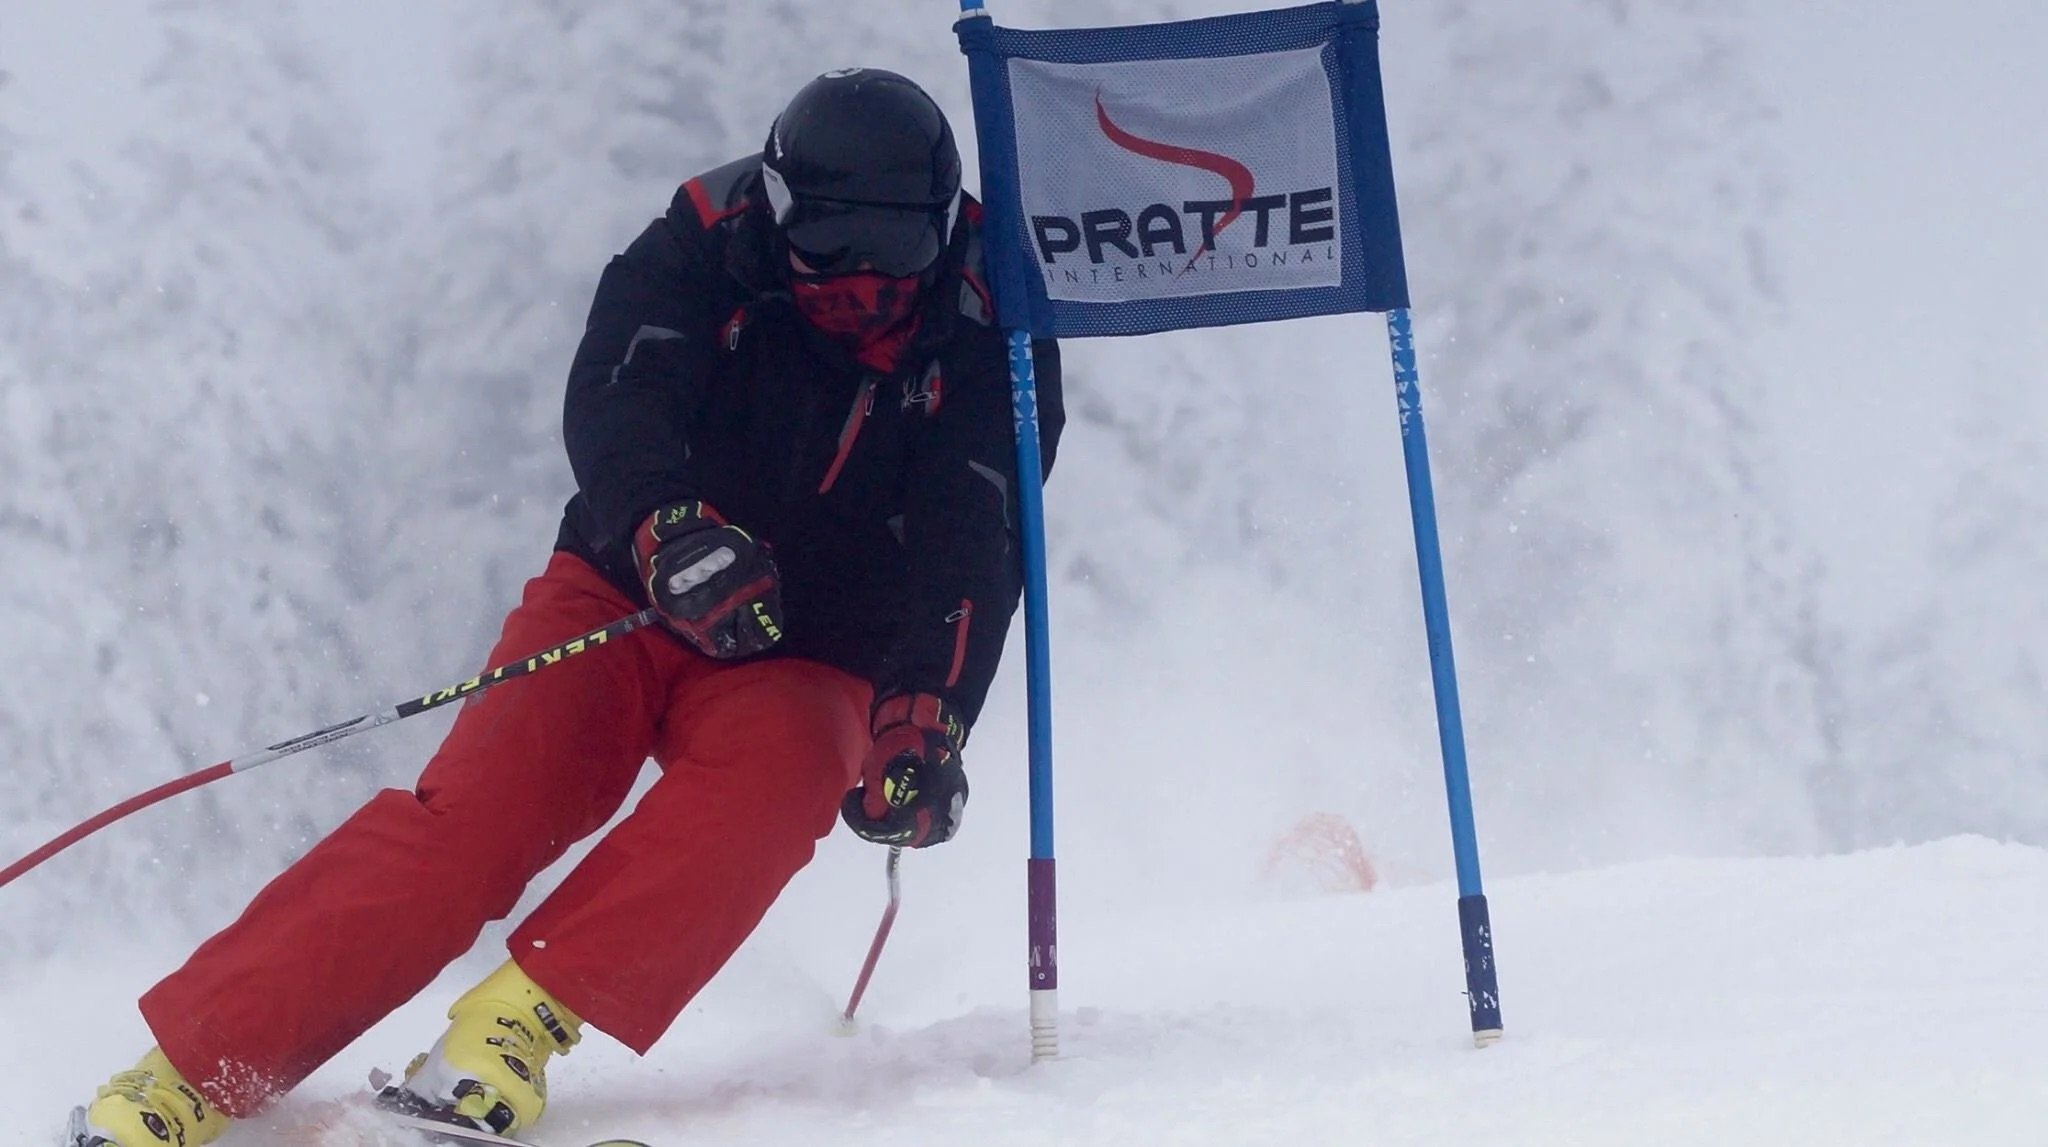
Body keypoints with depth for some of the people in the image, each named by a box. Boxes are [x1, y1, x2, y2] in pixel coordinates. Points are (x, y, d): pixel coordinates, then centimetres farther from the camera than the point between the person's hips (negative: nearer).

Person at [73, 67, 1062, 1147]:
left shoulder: (988, 336, -9)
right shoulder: (705, 246, -11)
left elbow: (974, 556, -17)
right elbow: (611, 403, -25)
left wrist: (924, 718, -34)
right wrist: (673, 530, -46)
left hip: (807, 662, 1)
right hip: (627, 599, -1)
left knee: (778, 770, -34)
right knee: (482, 806, -24)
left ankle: (521, 1018, -36)